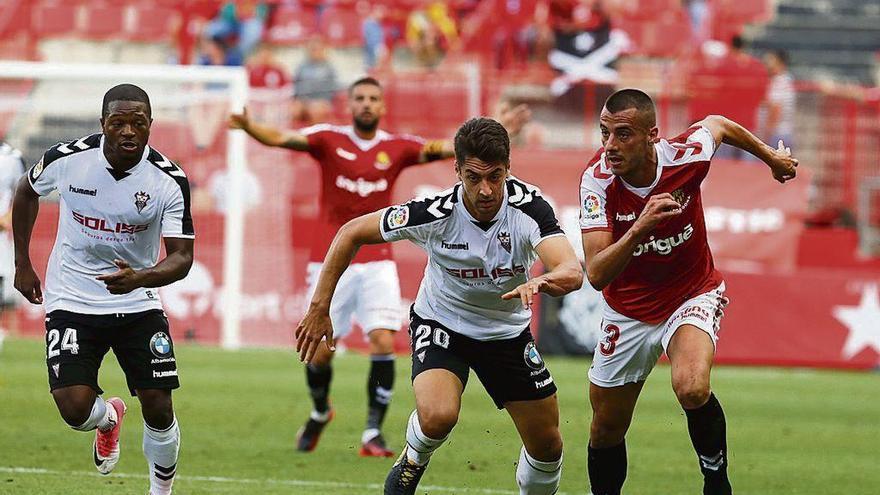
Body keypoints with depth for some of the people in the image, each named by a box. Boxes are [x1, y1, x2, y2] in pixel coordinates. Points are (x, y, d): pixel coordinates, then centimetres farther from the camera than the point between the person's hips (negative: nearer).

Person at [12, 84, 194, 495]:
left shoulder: (170, 181, -16)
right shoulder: (67, 159, -14)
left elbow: (182, 256, -16)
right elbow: (27, 193, 9)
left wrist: (139, 278, -37)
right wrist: (22, 264, 11)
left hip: (137, 303, 0)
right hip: (72, 302, 0)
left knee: (159, 410, -4)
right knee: (75, 409, -14)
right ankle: (108, 418, 24)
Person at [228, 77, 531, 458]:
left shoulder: (396, 148, 4)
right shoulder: (329, 139, -1)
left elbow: (449, 149, 0)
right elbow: (281, 138, -14)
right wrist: (248, 127, -34)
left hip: (377, 262, 1)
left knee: (383, 343, -14)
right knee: (321, 351, 1)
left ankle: (373, 433, -6)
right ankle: (320, 413, 31)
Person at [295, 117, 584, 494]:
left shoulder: (529, 207, -26)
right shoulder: (433, 215, -27)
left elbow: (572, 272, -40)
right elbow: (352, 233, -13)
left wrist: (542, 283, -63)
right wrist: (320, 308, -14)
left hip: (508, 332, 2)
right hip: (441, 324, -2)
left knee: (547, 445, 4)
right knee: (438, 416, -30)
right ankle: (411, 465, 4)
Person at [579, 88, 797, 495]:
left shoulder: (687, 156, -24)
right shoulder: (597, 179, -25)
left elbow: (717, 124, 3)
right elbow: (596, 275, -32)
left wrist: (771, 156, 20)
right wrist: (639, 229, -48)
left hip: (693, 295, -2)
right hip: (628, 309, 2)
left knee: (692, 388, -31)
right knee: (606, 431, 9)